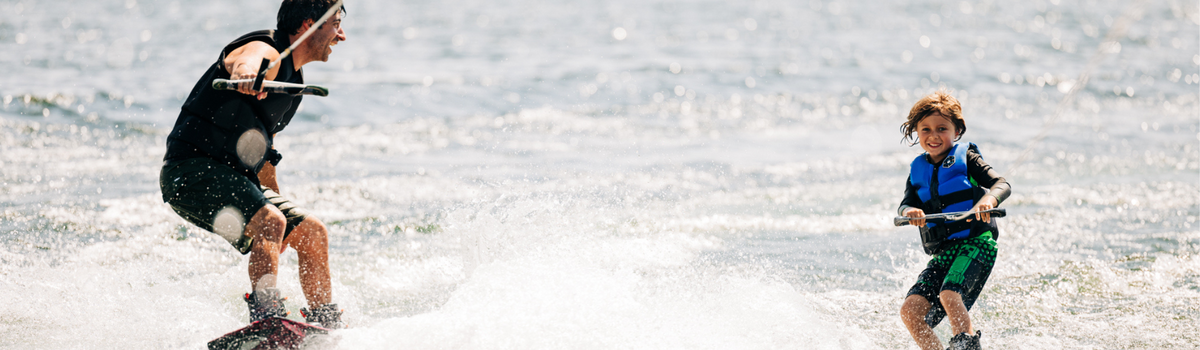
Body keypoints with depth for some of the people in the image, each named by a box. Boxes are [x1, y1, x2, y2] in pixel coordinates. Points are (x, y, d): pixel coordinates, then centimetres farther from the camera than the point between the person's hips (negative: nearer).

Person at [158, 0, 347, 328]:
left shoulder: (292, 78, 18)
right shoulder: (266, 52, -13)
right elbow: (245, 59, -41)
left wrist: (277, 198, 35)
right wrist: (245, 72, -65)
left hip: (233, 178, 10)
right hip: (192, 171, -10)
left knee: (312, 233, 10)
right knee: (269, 221, -31)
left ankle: (328, 326, 22)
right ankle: (265, 314, -41)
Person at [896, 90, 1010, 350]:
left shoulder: (965, 158, 4)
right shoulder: (918, 171, 17)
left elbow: (1001, 184, -8)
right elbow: (906, 204, 2)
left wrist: (988, 200, -32)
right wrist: (910, 212, -24)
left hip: (976, 242, -5)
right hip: (942, 251, 5)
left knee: (949, 294, -31)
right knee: (910, 311, -11)